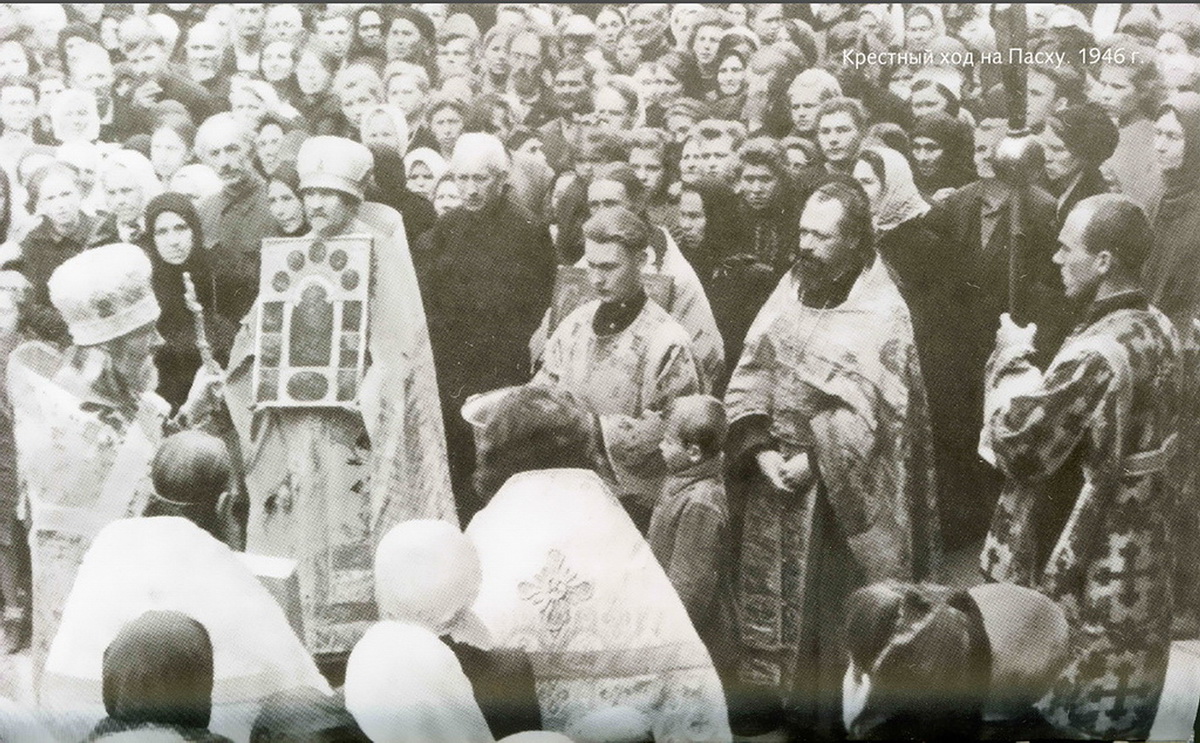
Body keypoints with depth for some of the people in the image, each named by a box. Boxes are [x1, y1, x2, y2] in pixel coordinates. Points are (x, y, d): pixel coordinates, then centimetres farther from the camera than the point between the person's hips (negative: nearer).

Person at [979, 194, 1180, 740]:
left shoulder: (1096, 353, -28)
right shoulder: (1159, 330, 2)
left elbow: (1019, 446, -23)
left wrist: (1012, 359, -10)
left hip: (1085, 573, -9)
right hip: (1137, 565, 9)